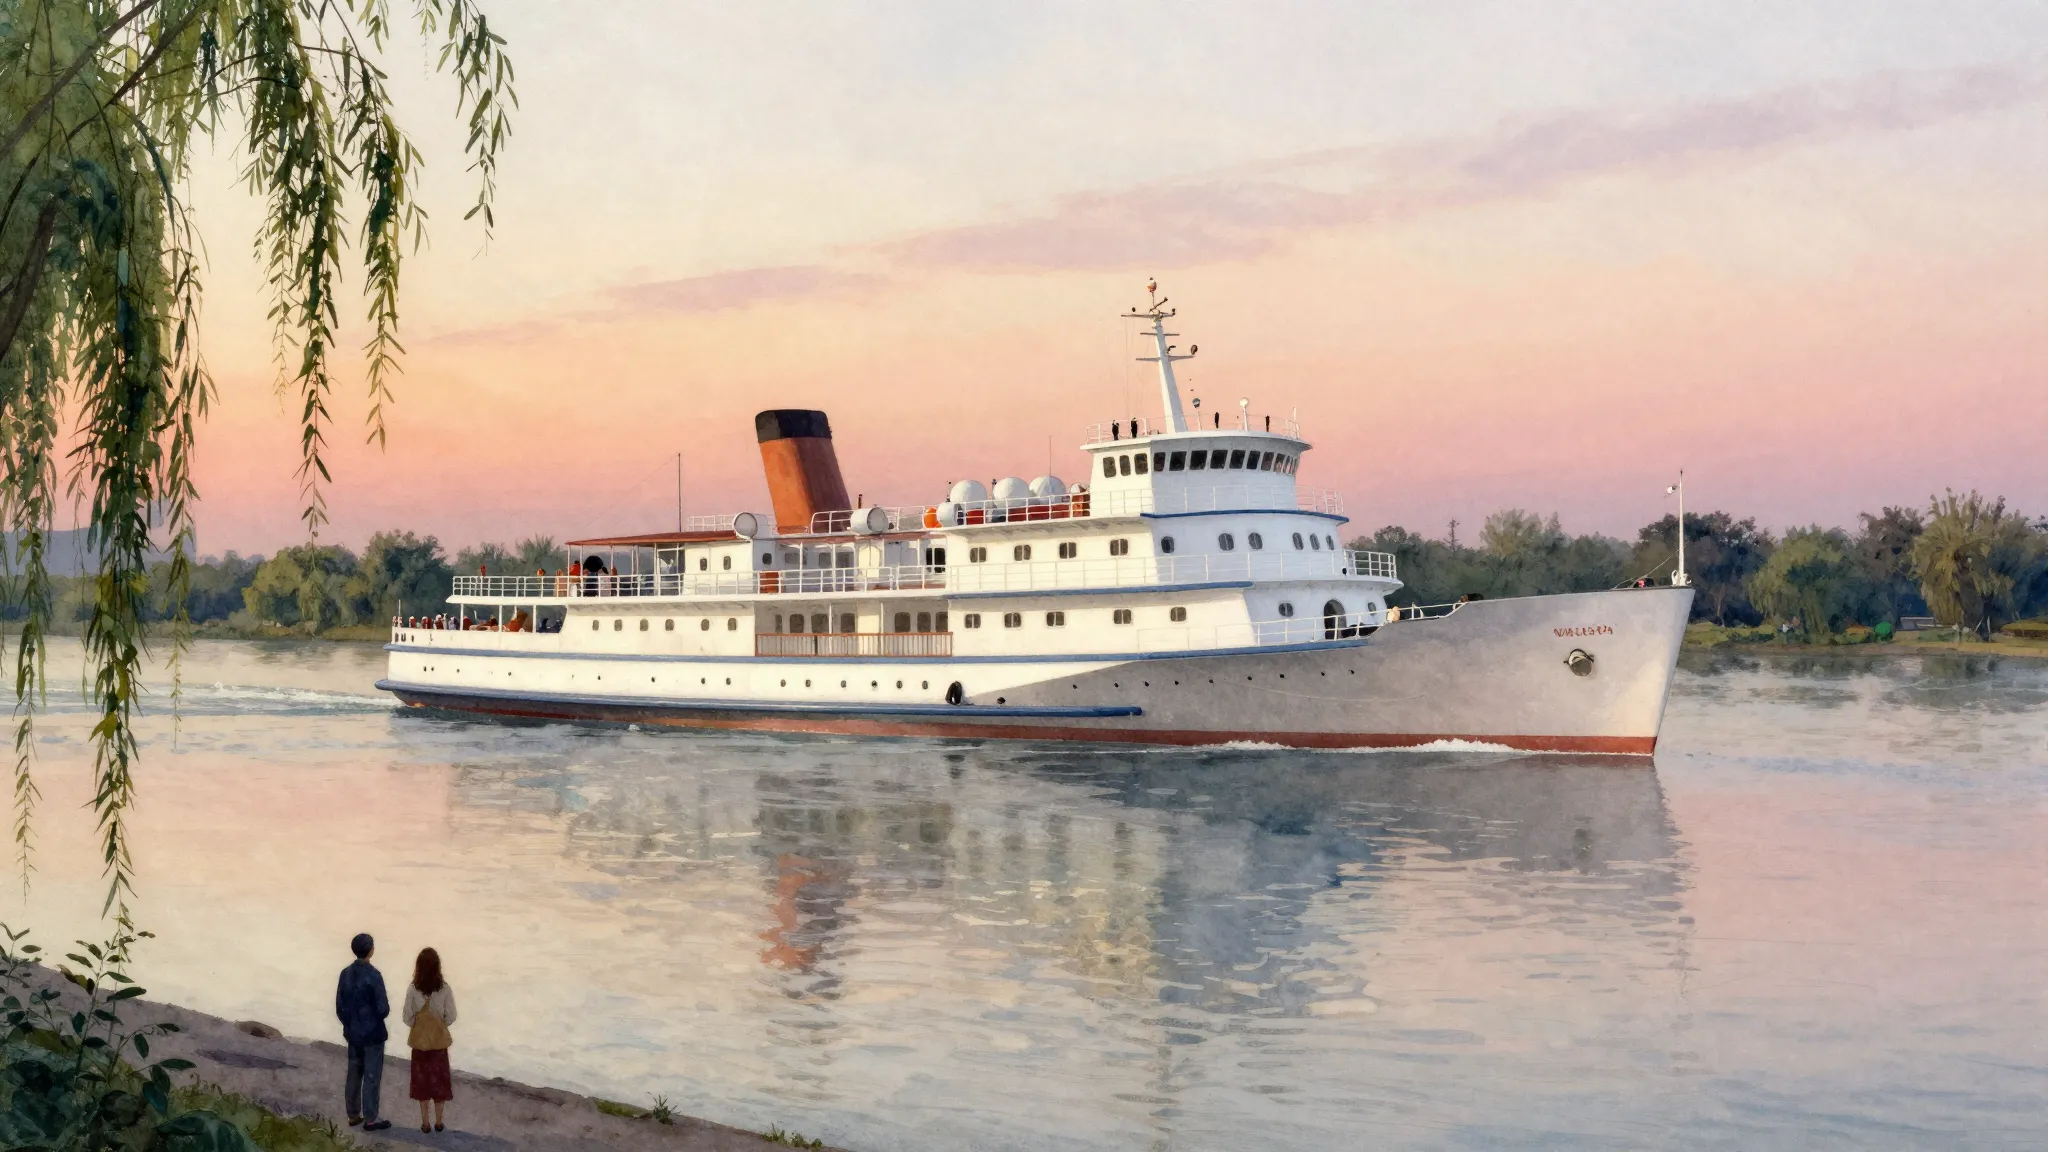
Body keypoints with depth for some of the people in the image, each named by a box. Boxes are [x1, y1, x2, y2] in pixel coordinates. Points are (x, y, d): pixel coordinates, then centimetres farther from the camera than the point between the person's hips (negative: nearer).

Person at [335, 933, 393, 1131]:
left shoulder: (346, 973, -2)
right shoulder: (373, 975, -21)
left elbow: (339, 1007, 4)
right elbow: (383, 1009, -20)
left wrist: (349, 1024, 17)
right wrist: (385, 1010, 3)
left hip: (352, 1033, 6)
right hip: (372, 1034, -6)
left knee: (353, 1074, 16)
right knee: (371, 1077, 4)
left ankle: (353, 1116, 25)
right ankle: (370, 1120, 11)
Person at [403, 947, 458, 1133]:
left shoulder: (413, 990, -16)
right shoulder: (445, 989, -17)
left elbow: (407, 1018, -9)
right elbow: (451, 1017, -10)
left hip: (419, 1041, 0)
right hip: (439, 1041, 0)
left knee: (421, 1079, 14)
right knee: (439, 1079, 15)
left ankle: (425, 1123, 22)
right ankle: (439, 1121, 25)